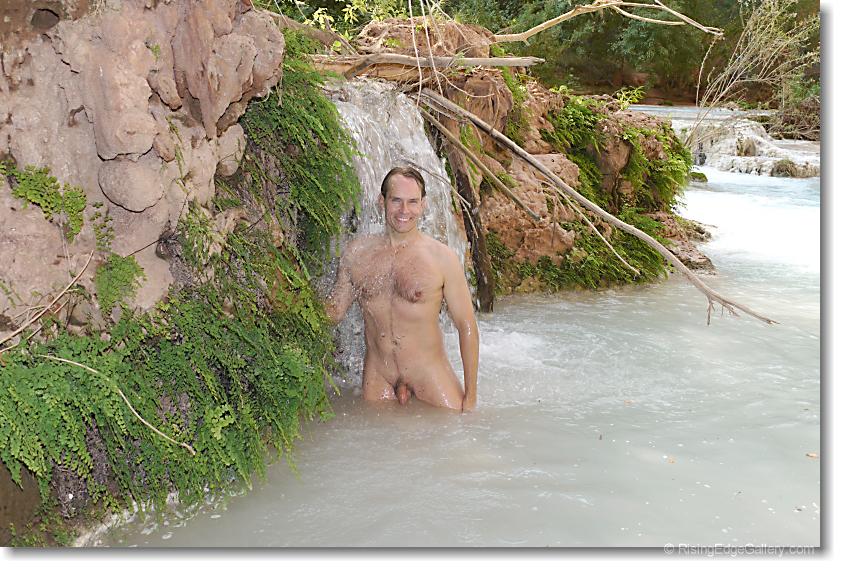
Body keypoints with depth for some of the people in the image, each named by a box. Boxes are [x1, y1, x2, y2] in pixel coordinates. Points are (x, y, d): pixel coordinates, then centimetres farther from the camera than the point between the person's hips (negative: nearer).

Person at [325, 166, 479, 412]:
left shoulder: (442, 257, -8)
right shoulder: (356, 253, 1)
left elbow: (466, 327, -6)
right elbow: (334, 312, 11)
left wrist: (471, 395, -7)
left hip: (429, 374, -2)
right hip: (378, 378, 2)